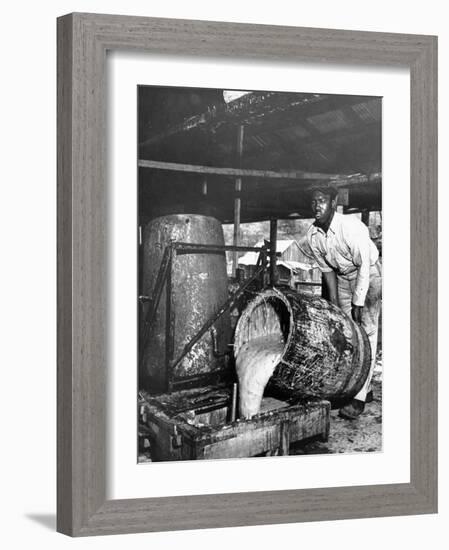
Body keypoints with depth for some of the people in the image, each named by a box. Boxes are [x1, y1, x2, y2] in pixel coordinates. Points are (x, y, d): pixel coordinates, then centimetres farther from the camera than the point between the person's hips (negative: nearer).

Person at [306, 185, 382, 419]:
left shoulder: (351, 226, -29)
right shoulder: (313, 234, -10)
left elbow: (364, 265, -25)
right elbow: (326, 269, 2)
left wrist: (358, 303, -24)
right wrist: (334, 302, 2)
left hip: (368, 275, -6)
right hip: (342, 276, 6)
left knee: (366, 332, -12)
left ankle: (360, 396, -15)